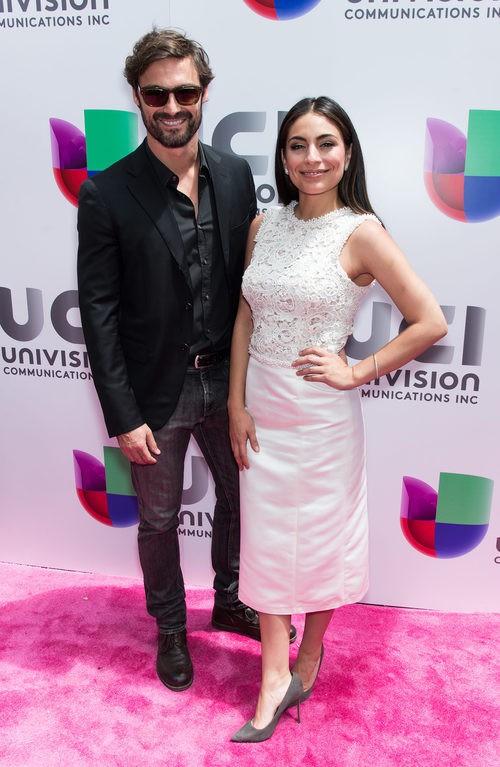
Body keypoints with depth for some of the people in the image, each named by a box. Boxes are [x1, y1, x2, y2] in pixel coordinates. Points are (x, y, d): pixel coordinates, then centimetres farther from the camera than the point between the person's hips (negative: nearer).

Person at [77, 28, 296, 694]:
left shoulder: (236, 175, -1)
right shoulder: (107, 194, -13)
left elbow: (250, 280, 4)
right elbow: (99, 313, -12)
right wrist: (123, 417, -14)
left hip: (226, 382, 4)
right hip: (157, 393, -3)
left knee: (240, 500, 20)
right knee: (159, 522, 15)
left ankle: (229, 603, 48)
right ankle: (170, 629, 42)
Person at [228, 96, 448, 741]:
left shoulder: (361, 233, -12)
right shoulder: (264, 225, 3)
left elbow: (430, 323, -13)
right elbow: (244, 320, 5)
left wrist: (356, 372, -12)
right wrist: (237, 404, 0)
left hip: (320, 412, -4)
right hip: (260, 407, 5)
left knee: (320, 540, 13)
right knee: (266, 541, 10)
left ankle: (308, 662, 37)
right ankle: (274, 680, 27)